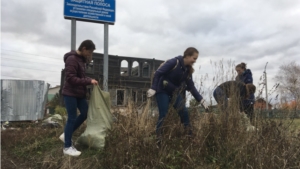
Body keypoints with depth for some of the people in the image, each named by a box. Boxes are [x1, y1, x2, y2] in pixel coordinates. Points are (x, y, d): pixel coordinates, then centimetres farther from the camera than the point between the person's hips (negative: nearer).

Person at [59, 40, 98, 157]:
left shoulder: (81, 59, 12)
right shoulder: (72, 59, -18)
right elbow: (70, 78, -25)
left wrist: (89, 81, 2)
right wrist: (89, 81, -25)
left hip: (79, 93, 10)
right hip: (70, 93, -10)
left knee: (85, 113, 13)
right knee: (72, 118, -3)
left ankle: (66, 135, 26)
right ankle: (67, 147, 9)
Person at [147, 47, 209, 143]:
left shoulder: (188, 70, 1)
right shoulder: (174, 62, -21)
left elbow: (191, 87, 3)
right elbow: (158, 73, -22)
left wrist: (202, 101, -2)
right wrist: (153, 88, -30)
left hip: (174, 92, 7)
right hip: (162, 91, -6)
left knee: (184, 112, -5)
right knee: (163, 114, -10)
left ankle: (189, 136, 6)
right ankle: (159, 139, 2)